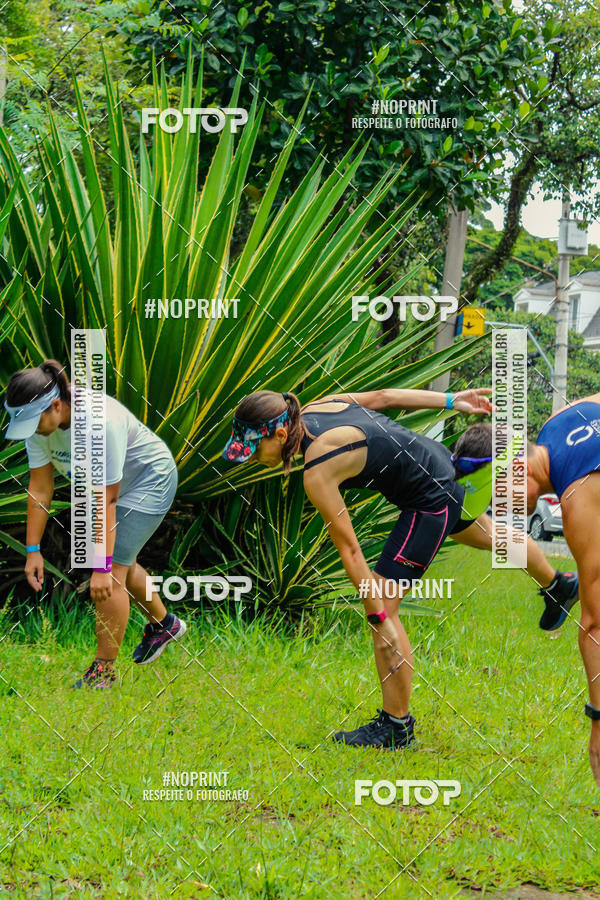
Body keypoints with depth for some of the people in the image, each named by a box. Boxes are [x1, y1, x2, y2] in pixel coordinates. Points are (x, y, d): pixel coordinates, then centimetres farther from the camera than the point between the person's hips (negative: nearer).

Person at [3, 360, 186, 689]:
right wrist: (33, 549, -9)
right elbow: (39, 488, -9)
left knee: (114, 569, -13)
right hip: (111, 484, 8)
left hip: (150, 481, -8)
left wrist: (102, 566, -33)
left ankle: (104, 671, -2)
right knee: (122, 564, 19)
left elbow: (106, 500, -36)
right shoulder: (40, 422, -18)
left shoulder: (100, 421, -39)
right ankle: (163, 625, 45)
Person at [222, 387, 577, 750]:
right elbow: (382, 396, 3)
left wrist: (379, 618, -24)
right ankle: (558, 586, 64)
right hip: (439, 460, 10)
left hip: (430, 502, -10)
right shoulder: (311, 410, -7)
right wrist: (451, 401, 13)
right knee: (488, 535, 36)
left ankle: (397, 725, 1)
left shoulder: (317, 472, -30)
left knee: (384, 607, -8)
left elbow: (349, 548, -28)